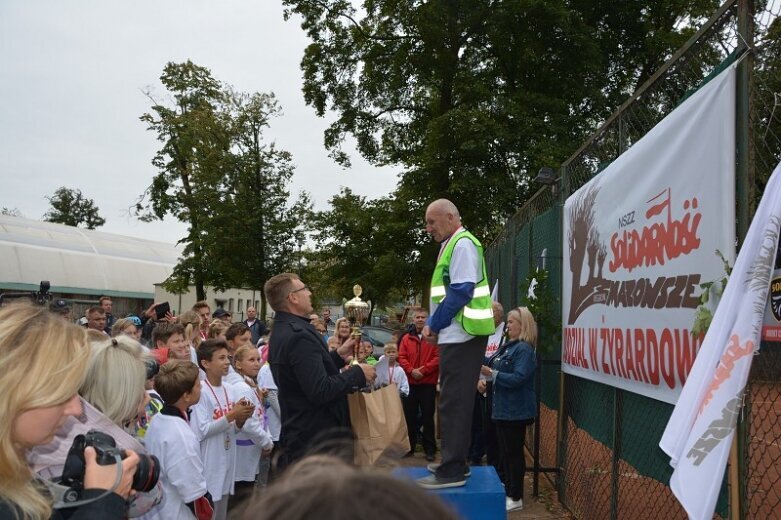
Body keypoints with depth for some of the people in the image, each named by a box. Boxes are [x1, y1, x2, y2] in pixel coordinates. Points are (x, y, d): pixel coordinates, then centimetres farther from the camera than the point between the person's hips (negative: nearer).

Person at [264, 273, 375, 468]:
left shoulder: (281, 332, 11)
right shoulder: (299, 335, -22)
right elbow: (321, 391, -26)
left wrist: (338, 356, 11)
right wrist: (358, 373, -14)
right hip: (317, 442, -10)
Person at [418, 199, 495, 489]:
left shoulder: (463, 244, -12)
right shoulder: (451, 245, 18)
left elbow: (461, 291, -19)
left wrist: (434, 325, -11)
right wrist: (432, 324, 8)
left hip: (461, 335, -10)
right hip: (456, 334, 10)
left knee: (454, 402, -7)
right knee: (454, 401, 15)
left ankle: (452, 471, -3)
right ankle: (455, 462, 24)